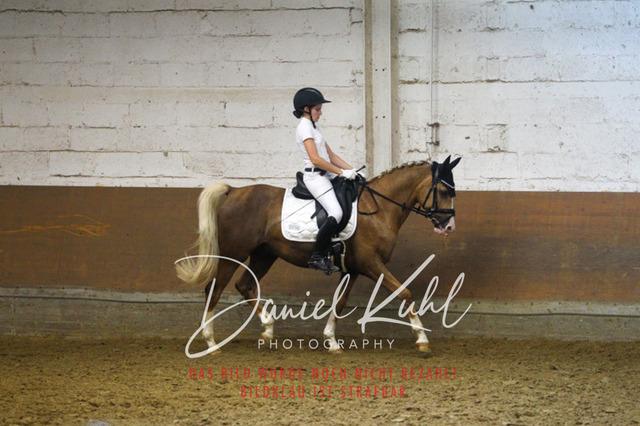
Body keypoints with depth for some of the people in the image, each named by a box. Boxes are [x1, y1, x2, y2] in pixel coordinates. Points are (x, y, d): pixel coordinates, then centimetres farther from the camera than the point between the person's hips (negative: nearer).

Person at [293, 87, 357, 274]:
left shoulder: (313, 127, 18)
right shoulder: (305, 128, -13)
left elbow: (330, 155, 18)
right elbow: (315, 159, -21)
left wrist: (351, 170, 7)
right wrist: (342, 172, -18)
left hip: (325, 175, 10)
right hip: (315, 176, -10)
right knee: (336, 213, -23)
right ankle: (317, 257, -17)